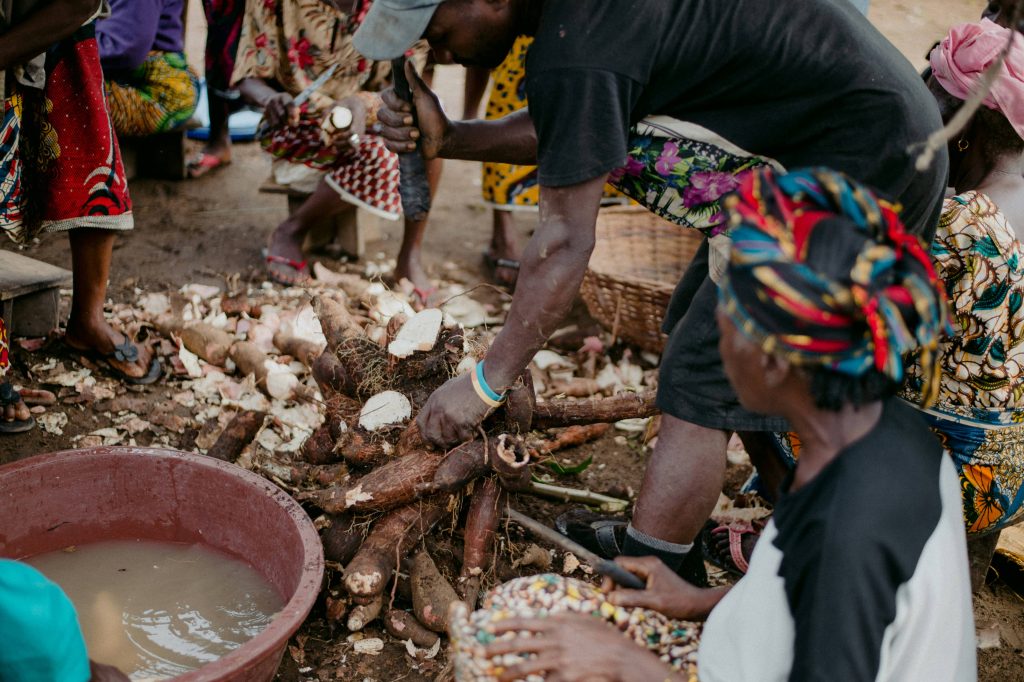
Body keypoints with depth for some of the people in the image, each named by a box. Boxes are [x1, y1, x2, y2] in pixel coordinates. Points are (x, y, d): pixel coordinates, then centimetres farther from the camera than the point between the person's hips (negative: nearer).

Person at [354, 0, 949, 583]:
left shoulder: (575, 48, -26)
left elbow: (565, 241, -23)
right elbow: (557, 131, 12)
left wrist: (486, 382, -16)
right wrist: (449, 139, 0)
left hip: (858, 166, -10)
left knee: (701, 381, -9)